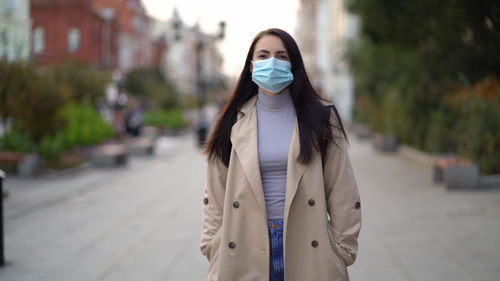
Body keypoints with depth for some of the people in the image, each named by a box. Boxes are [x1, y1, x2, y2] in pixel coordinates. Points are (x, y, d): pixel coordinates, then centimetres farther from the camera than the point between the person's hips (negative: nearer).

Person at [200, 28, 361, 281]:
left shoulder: (320, 117, 3)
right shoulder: (234, 122, 5)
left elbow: (342, 193, 3)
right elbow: (215, 194, 7)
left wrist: (341, 252, -1)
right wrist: (215, 249, 1)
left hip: (306, 249, 0)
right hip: (246, 250, 1)